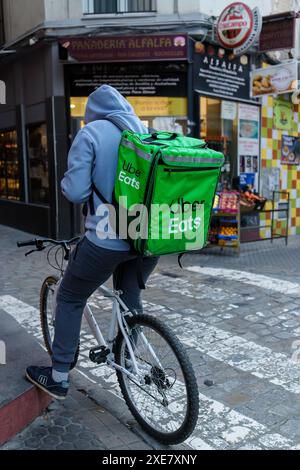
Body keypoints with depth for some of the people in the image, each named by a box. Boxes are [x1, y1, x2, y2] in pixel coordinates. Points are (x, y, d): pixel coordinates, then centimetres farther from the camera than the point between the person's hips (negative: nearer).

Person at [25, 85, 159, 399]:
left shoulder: (90, 133, -6)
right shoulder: (148, 133, 9)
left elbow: (75, 192, -12)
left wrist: (64, 183, 9)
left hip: (108, 240, -5)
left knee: (70, 300, 14)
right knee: (131, 297, 26)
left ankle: (59, 378, 22)